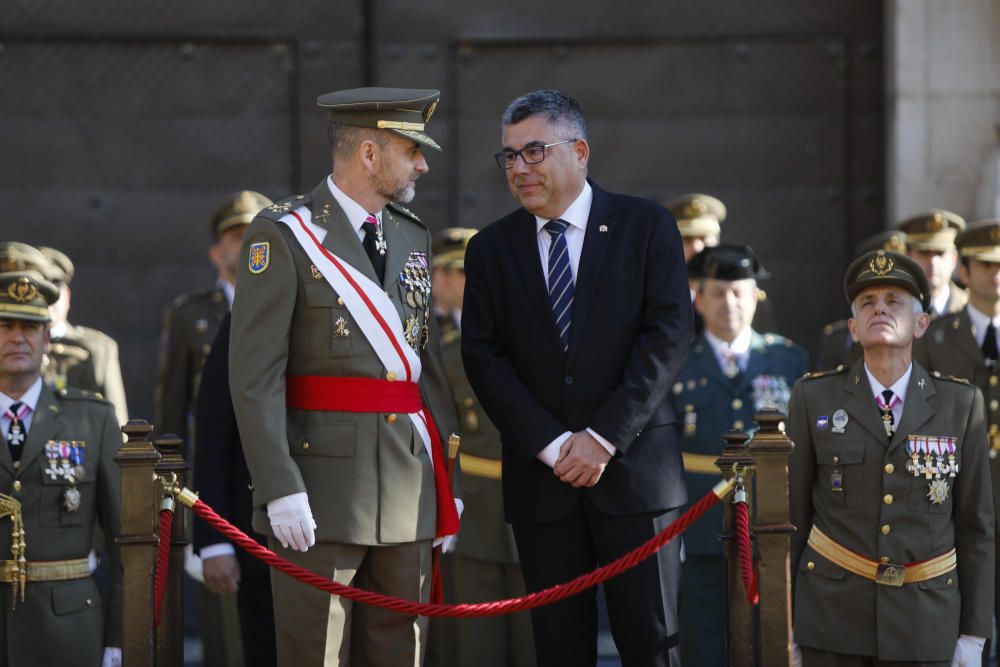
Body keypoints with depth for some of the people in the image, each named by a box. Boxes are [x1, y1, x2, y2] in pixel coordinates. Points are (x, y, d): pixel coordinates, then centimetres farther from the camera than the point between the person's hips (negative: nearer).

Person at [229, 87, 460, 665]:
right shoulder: (285, 234, -7)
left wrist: (448, 478, 14)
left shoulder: (414, 237, 15)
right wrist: (281, 488, -18)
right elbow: (255, 374, -11)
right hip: (325, 480, -6)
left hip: (412, 482, 6)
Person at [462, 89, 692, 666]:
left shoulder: (648, 227, 2)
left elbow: (668, 337, -6)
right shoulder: (491, 250, 8)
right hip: (541, 478, 2)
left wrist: (605, 437, -13)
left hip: (634, 468, -2)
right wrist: (550, 444, -11)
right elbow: (485, 358, 2)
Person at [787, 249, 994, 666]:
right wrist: (781, 627, 3)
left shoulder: (961, 404, 3)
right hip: (833, 616, 0)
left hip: (925, 621, 0)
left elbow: (975, 525, 5)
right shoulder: (813, 398, 1)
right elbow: (791, 515, 4)